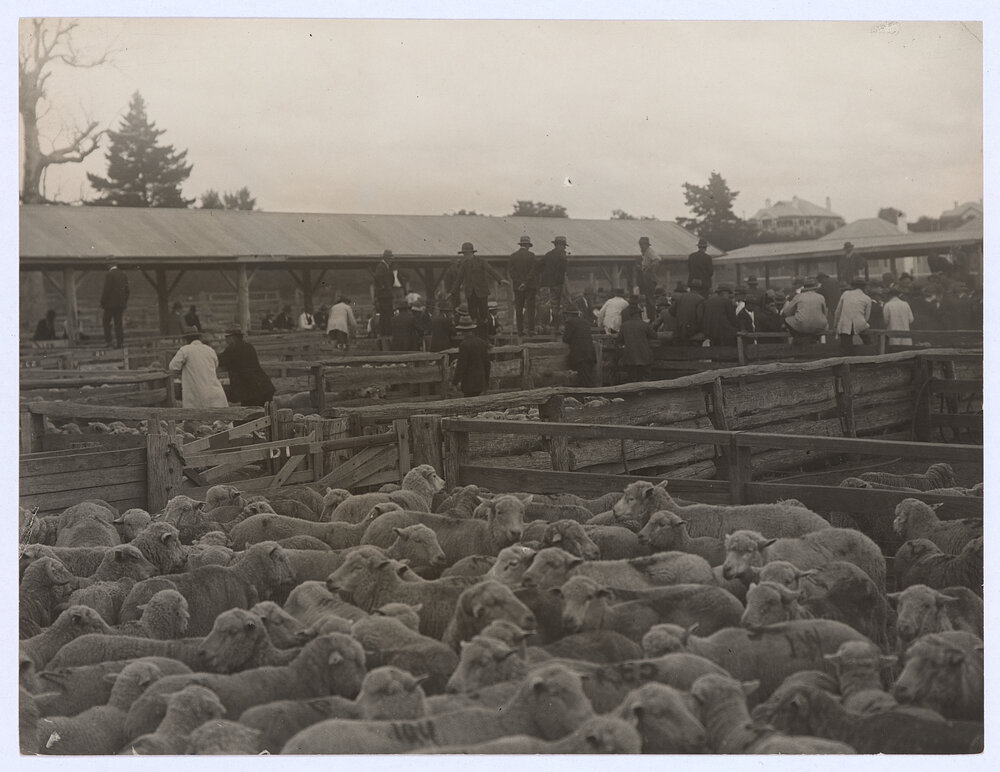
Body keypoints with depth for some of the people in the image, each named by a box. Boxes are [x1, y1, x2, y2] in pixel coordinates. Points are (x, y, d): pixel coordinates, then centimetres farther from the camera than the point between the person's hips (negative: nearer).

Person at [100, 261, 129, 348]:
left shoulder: (109, 275, -9)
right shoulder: (124, 275, 9)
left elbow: (106, 290, -15)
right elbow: (126, 290, 11)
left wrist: (102, 302, -7)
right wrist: (125, 302, 18)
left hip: (110, 303, -5)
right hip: (121, 304, 5)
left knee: (106, 322, 8)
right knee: (118, 323, 7)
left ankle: (108, 341, 0)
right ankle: (119, 343, 2)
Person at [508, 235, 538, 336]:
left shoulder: (513, 256, 3)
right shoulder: (531, 255, -5)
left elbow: (510, 271, -2)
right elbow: (534, 271, -9)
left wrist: (519, 282, -6)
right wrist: (526, 283, -7)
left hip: (517, 286, 2)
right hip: (530, 286, -2)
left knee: (518, 309, 6)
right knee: (530, 308, 1)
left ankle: (520, 330, 4)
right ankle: (531, 330, -3)